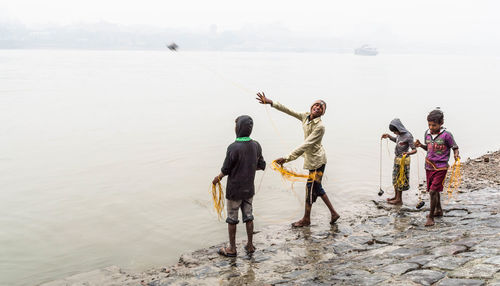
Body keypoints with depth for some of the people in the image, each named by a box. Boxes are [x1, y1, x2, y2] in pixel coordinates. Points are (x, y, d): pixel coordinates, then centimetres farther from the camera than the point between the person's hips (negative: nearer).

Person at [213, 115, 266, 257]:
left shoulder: (234, 147, -22)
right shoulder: (256, 145, -4)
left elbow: (225, 170, -14)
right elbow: (261, 165, 6)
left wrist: (217, 178, 4)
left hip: (234, 189, -5)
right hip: (249, 188, 5)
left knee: (232, 219, 8)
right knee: (248, 216, 17)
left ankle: (232, 249, 18)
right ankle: (250, 245, 26)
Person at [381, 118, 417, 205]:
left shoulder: (408, 136, -22)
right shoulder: (399, 134, 1)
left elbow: (414, 150, -20)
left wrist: (408, 153, -40)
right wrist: (388, 136, 11)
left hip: (403, 160, -8)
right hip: (397, 159, 8)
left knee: (401, 179, 0)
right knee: (395, 178, 16)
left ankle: (399, 200, 9)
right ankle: (396, 197, 29)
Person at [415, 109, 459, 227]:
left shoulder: (446, 135, -13)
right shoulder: (427, 133, 3)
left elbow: (454, 147, -2)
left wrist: (456, 154, -22)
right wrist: (420, 145, -1)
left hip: (440, 167, -6)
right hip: (429, 167, 6)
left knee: (433, 191, -12)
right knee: (435, 190, 19)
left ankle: (431, 217, -2)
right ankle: (439, 210, 39)